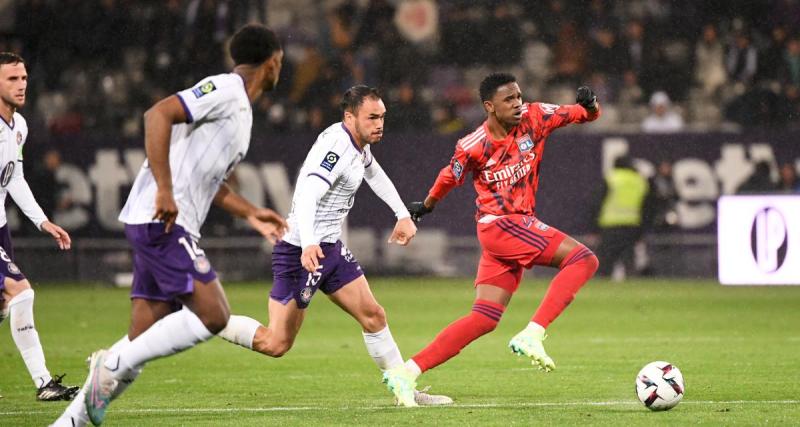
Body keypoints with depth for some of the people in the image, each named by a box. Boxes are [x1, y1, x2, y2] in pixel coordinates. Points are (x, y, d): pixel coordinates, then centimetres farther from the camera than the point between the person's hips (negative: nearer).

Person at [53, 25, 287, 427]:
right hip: (161, 223, -10)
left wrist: (251, 214, 29)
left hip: (169, 226, 10)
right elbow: (158, 114, -22)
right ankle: (112, 364, -13)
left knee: (141, 344, 5)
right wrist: (164, 191, -26)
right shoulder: (224, 90, -9)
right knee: (212, 314, -17)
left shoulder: (239, 107, 22)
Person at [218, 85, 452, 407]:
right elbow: (307, 195, -35)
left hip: (330, 247, 10)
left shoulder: (359, 145, 8)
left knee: (373, 316, 8)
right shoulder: (336, 146, -22)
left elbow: (375, 175, 32)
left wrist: (403, 215, 30)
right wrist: (308, 244, -49)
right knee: (276, 343, -9)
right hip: (302, 250, -9)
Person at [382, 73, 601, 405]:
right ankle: (532, 335, -25)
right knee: (583, 260, -20)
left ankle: (407, 372, 7)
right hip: (500, 225, -6)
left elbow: (585, 114, 7)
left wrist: (588, 106, -16)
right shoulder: (473, 147, -10)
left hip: (520, 226, 6)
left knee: (484, 319, 6)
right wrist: (427, 204, 25)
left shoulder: (534, 117, 0)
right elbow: (451, 176, 9)